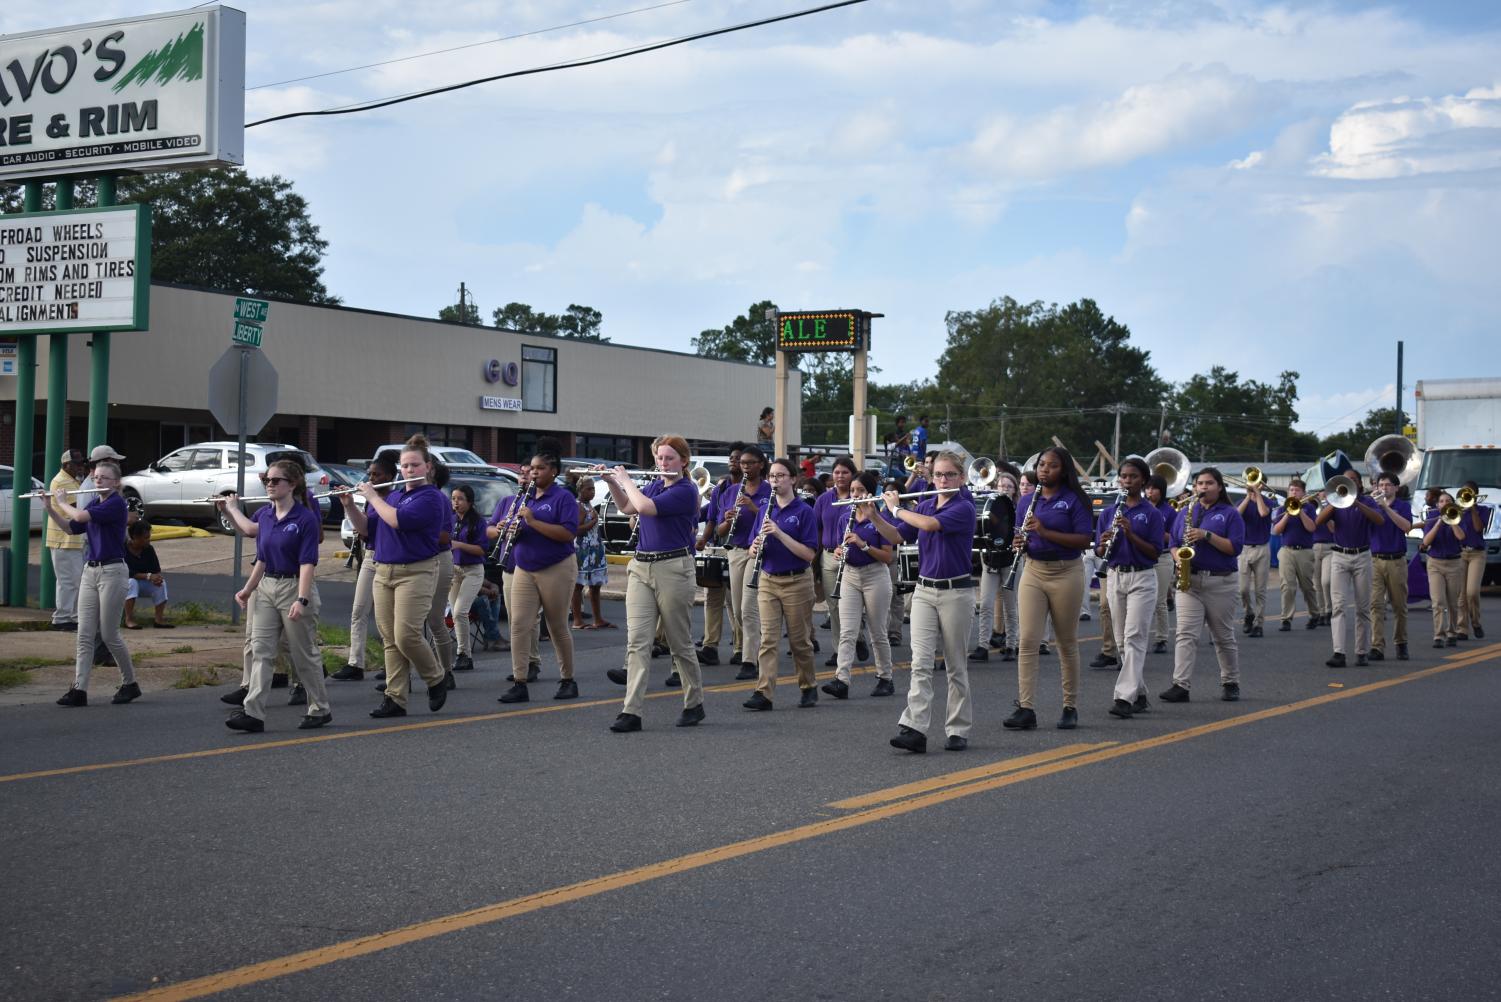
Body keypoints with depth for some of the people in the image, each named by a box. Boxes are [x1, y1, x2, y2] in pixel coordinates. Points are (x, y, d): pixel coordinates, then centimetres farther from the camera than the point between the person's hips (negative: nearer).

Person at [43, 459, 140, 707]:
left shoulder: (116, 504, -12)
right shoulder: (94, 503, 13)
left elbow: (81, 516, -22)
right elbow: (70, 528, 16)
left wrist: (62, 502, -5)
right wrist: (49, 508, 5)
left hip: (112, 572, -7)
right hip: (89, 571, 7)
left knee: (109, 635, -1)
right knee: (84, 634, 0)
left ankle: (130, 684, 15)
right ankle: (79, 690, -1)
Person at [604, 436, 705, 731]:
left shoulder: (685, 491, -10)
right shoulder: (654, 486, 13)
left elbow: (644, 507, -21)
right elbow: (627, 507, 29)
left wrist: (626, 479, -6)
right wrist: (612, 481, 15)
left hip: (673, 569, -6)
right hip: (641, 567, 6)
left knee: (680, 643, 5)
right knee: (637, 641, -4)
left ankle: (694, 705, 23)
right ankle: (631, 712, -8)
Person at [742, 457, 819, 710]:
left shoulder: (804, 511, -6)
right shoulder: (766, 510, 8)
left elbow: (809, 554, -14)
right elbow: (753, 552, 11)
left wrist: (779, 533, -23)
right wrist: (755, 548, -14)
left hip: (796, 582, -4)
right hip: (767, 582, 4)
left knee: (800, 640, 7)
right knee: (767, 639, -5)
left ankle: (808, 688, 23)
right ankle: (763, 693, -10)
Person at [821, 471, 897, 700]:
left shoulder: (880, 519, -8)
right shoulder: (846, 519, 8)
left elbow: (888, 557, -11)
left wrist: (863, 544, -22)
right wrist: (838, 552, -7)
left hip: (875, 577, -4)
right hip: (850, 577, 4)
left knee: (877, 633, 6)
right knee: (847, 633, -6)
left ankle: (885, 679, 19)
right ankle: (841, 681, -14)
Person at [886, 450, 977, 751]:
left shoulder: (964, 508, -10)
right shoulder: (924, 506, 9)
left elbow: (929, 524, -25)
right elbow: (896, 536, 8)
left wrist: (896, 508, -12)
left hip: (956, 592, -5)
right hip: (924, 591, 5)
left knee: (956, 666, 4)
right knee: (920, 662, -7)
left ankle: (958, 731, 14)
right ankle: (914, 730, -15)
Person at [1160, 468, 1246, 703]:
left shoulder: (1230, 514, 2)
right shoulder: (1186, 512, 13)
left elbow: (1235, 547, -9)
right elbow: (1174, 543, 16)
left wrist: (1206, 535, -17)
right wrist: (1179, 559, -5)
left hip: (1221, 583, -2)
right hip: (1189, 580, 2)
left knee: (1224, 637, 8)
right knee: (1186, 634, -9)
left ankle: (1230, 683, 22)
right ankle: (1180, 686, -14)